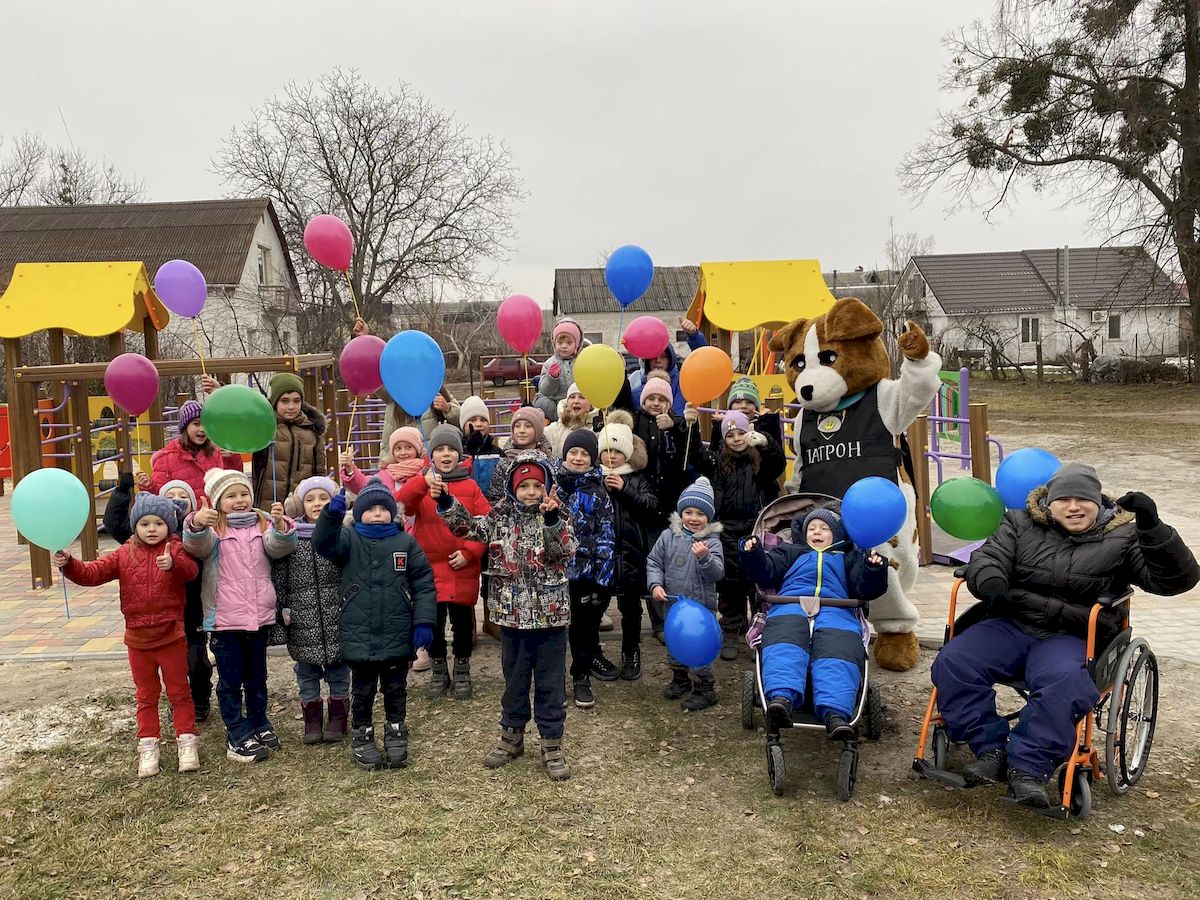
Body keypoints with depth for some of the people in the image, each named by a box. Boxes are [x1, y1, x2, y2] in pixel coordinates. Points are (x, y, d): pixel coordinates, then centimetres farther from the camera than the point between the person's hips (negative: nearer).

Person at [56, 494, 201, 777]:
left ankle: (187, 743, 17)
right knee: (146, 696, 14)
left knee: (179, 692, 8)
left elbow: (190, 570, -27)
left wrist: (173, 563, -48)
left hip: (171, 636, -3)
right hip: (138, 638, 3)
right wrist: (68, 564, -20)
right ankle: (148, 747, 23)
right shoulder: (124, 554, 3)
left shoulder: (175, 549, -7)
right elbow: (92, 573, -2)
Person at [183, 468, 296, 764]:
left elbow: (279, 547, -11)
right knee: (230, 681, 6)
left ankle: (259, 725, 32)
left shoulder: (263, 524, 5)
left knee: (257, 678, 18)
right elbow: (196, 545, -24)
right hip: (224, 618, -3)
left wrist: (280, 524, -32)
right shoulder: (213, 528, -4)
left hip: (259, 616, 3)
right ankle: (238, 735, 14)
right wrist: (197, 522, -46)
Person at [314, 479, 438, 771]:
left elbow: (424, 585, -3)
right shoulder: (349, 539, -2)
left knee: (396, 689, 15)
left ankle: (396, 734, 32)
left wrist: (424, 622, -10)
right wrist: (331, 515, -40)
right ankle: (362, 739, 30)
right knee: (363, 691, 14)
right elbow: (324, 542, -23)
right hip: (360, 636, 0)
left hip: (398, 636, 1)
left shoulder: (405, 542, -2)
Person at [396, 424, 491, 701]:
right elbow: (400, 504, -17)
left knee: (462, 621, 8)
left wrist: (470, 552, -10)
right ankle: (438, 671, 28)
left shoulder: (470, 487, 2)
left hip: (463, 568, 0)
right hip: (430, 567, 0)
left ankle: (462, 670, 28)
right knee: (433, 622, 7)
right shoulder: (421, 485, 3)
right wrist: (423, 481, -30)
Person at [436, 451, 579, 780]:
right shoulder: (500, 517, 3)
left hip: (551, 615, -2)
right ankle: (512, 736, 33)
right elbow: (467, 526, 0)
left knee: (550, 682, 6)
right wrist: (446, 502, -15)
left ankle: (552, 744, 18)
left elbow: (565, 550, -20)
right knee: (514, 679, 17)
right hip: (512, 614, 3)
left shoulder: (558, 518, -5)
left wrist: (551, 520, -35)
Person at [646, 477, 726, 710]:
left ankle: (704, 688, 17)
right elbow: (654, 562, 5)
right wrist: (655, 584, -10)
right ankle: (680, 678, 40)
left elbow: (717, 573, -17)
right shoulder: (668, 536, -1)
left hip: (700, 606, -4)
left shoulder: (712, 541, -10)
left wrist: (704, 558, -34)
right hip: (672, 603, 4)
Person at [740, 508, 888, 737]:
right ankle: (782, 697, -52)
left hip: (835, 610, 0)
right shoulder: (791, 552, 37)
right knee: (785, 638, -35)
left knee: (838, 648, -33)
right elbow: (766, 572, 22)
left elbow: (865, 589, 19)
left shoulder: (848, 558, 36)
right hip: (791, 606, 0)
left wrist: (874, 571, -2)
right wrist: (753, 555, 2)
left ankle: (835, 713, -49)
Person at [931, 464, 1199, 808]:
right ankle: (991, 749, -11)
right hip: (1010, 625, 3)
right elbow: (985, 560, 4)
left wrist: (1152, 527, -17)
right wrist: (993, 587, -21)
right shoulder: (1021, 524, 11)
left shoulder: (1122, 536, 6)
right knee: (952, 663, -21)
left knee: (1064, 683, -37)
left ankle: (1028, 767, -23)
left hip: (1073, 638, -2)